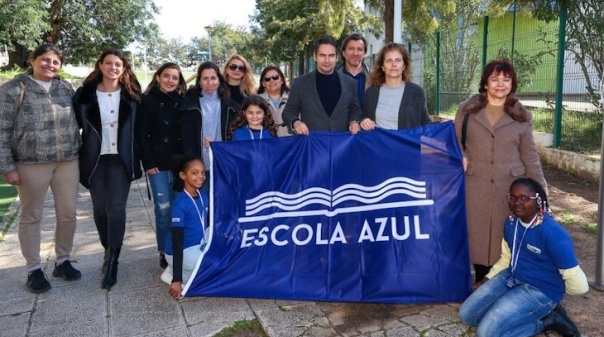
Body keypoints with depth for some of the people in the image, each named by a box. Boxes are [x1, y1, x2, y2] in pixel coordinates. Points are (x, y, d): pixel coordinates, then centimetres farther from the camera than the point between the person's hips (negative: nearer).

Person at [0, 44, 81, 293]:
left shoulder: (66, 88, 9)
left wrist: (78, 151, 9)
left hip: (68, 162, 4)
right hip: (31, 164, -4)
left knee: (68, 214, 9)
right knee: (31, 216, 8)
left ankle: (63, 261, 27)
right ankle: (34, 269, 21)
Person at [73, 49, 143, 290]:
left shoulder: (131, 95, 2)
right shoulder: (85, 94, 2)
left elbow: (139, 127, 5)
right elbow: (76, 123, 7)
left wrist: (140, 157, 0)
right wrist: (79, 154, 1)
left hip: (121, 159, -1)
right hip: (95, 159, 2)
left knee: (116, 208, -6)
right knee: (100, 208, 9)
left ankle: (112, 261, 0)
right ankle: (108, 251, 28)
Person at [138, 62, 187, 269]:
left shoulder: (182, 101, 9)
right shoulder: (148, 101, 0)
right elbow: (142, 135, -4)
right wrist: (148, 162, -11)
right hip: (158, 163, -3)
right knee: (163, 209, -1)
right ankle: (164, 252, 12)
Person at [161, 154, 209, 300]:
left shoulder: (203, 197, -1)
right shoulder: (180, 203, -24)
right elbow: (177, 243, -26)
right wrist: (176, 280, -29)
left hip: (199, 246, 8)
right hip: (183, 251, -8)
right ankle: (173, 272, -2)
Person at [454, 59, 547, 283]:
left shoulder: (522, 115, 7)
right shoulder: (467, 109, 5)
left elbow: (529, 155, 9)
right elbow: (455, 140, 10)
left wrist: (540, 187, 4)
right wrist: (460, 157, -11)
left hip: (510, 186, 0)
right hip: (476, 186, 0)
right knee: (478, 233, 4)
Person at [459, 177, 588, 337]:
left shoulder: (553, 234, -27)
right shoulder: (511, 222, -3)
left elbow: (579, 285, -23)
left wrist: (556, 289, -3)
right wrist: (485, 281, 9)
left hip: (540, 291, -8)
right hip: (512, 278, 8)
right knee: (466, 314, 2)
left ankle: (546, 320, -1)